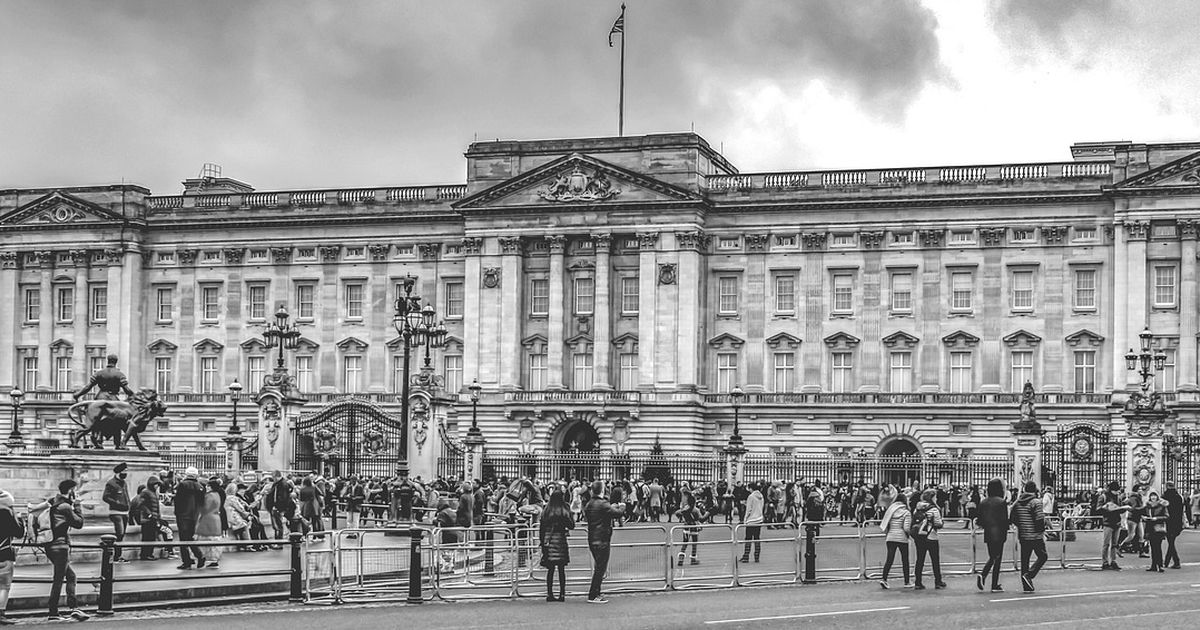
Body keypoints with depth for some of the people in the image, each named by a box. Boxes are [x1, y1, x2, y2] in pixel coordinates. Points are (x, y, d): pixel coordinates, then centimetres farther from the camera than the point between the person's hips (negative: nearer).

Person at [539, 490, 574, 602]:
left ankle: (549, 594, 7)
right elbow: (571, 526, -2)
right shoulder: (563, 512, -8)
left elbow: (541, 529, 7)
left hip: (548, 541, 4)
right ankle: (562, 594, 1)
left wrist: (542, 542, 16)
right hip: (559, 541, -4)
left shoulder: (545, 512, 4)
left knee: (550, 569, 8)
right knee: (561, 570, 2)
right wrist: (570, 516, 9)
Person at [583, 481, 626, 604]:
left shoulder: (589, 504, 9)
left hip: (592, 539, 9)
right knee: (600, 568, -3)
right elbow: (618, 514, -22)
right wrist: (622, 507, 2)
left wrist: (613, 507, 22)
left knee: (598, 567, 17)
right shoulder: (603, 504, -18)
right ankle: (593, 596, -2)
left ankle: (595, 594, 20)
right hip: (602, 540, -9)